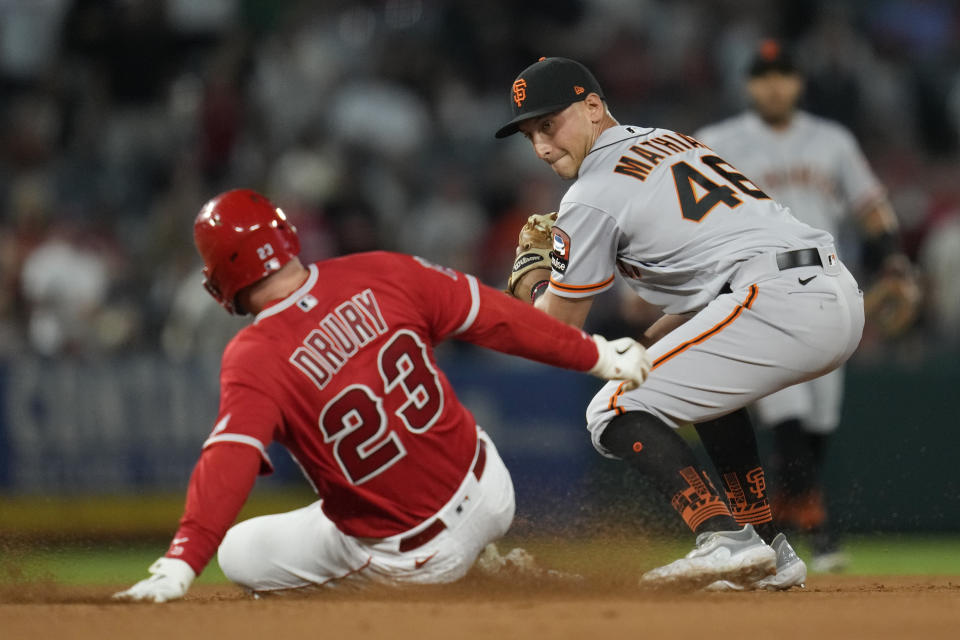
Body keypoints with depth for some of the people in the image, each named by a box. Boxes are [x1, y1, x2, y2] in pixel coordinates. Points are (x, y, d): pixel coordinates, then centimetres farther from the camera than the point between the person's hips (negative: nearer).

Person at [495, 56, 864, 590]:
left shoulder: (593, 195, 1)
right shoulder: (673, 141, 27)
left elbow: (558, 328, 9)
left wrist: (529, 274, 29)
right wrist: (645, 346, 30)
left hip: (779, 304, -9)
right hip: (844, 296, 9)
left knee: (617, 411, -3)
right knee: (705, 382, 35)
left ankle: (726, 542, -21)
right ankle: (770, 556, 27)